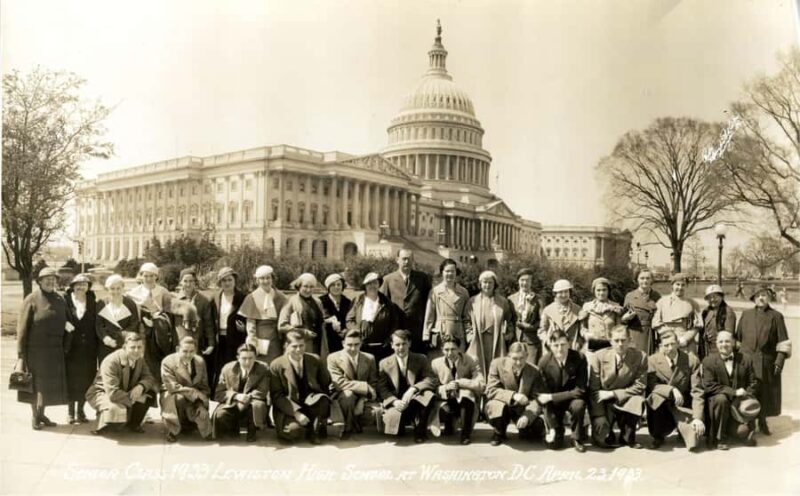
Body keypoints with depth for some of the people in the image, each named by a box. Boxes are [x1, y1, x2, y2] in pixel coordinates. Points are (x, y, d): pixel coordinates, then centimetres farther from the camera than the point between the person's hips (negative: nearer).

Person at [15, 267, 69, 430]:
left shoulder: (60, 300, 6)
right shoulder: (31, 300, -9)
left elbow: (65, 324, 13)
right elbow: (22, 327, -9)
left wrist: (65, 347, 8)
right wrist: (21, 353, -12)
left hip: (55, 350, 5)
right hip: (35, 349, -5)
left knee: (50, 383, 10)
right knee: (36, 383, 5)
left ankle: (41, 414, 26)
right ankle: (34, 416, 20)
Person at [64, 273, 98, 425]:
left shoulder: (92, 301, 7)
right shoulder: (66, 300, 0)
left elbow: (96, 322, 5)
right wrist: (65, 324, -19)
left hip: (88, 348, 2)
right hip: (72, 347, -2)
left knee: (86, 378, 5)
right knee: (71, 378, 0)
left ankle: (81, 410, 17)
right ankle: (71, 411, 11)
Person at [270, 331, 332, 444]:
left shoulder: (315, 360, 0)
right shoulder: (276, 365, -7)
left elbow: (327, 384, 7)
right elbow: (277, 396, -9)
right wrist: (296, 412, -20)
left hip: (310, 401, 2)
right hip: (289, 407, -2)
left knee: (323, 400, -32)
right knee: (293, 432, -30)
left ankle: (314, 432, -5)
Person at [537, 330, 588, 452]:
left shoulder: (579, 358, -21)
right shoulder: (544, 362, -15)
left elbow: (581, 391, -21)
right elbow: (543, 393, -10)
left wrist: (551, 397, -26)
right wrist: (552, 427, -15)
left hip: (573, 398, -1)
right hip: (553, 402, 1)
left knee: (578, 405, -36)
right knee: (553, 443, -11)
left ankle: (577, 438, -8)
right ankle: (557, 428, 26)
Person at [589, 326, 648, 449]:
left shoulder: (640, 356, -11)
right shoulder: (599, 357, -12)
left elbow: (640, 386, -10)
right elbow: (594, 390, -10)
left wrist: (612, 394, -18)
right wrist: (599, 418, -15)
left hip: (625, 400, 1)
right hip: (603, 402, -1)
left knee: (638, 401, -33)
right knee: (602, 440, -19)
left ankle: (627, 437, -5)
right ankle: (605, 430, 21)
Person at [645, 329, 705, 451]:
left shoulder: (692, 360, -9)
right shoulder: (652, 360, -8)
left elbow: (697, 391, -11)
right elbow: (651, 385, -12)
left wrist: (697, 418, -19)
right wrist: (671, 390, -29)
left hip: (683, 406, -1)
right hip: (661, 405, 1)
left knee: (692, 443, -22)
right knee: (655, 396, -34)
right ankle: (658, 436, -7)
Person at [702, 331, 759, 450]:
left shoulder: (746, 359, 4)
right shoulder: (708, 361, -6)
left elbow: (753, 383, 8)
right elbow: (709, 386, -15)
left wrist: (746, 399, -10)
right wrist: (734, 392, -21)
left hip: (739, 404, 2)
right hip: (716, 402, -2)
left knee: (742, 431, -24)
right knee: (721, 398, -37)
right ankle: (718, 438, -19)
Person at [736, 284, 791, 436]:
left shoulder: (776, 316, 1)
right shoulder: (746, 314, 7)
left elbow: (783, 342, -1)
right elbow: (737, 337, 11)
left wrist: (779, 361, -8)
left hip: (767, 362, -1)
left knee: (765, 393, 6)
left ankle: (762, 421, 24)